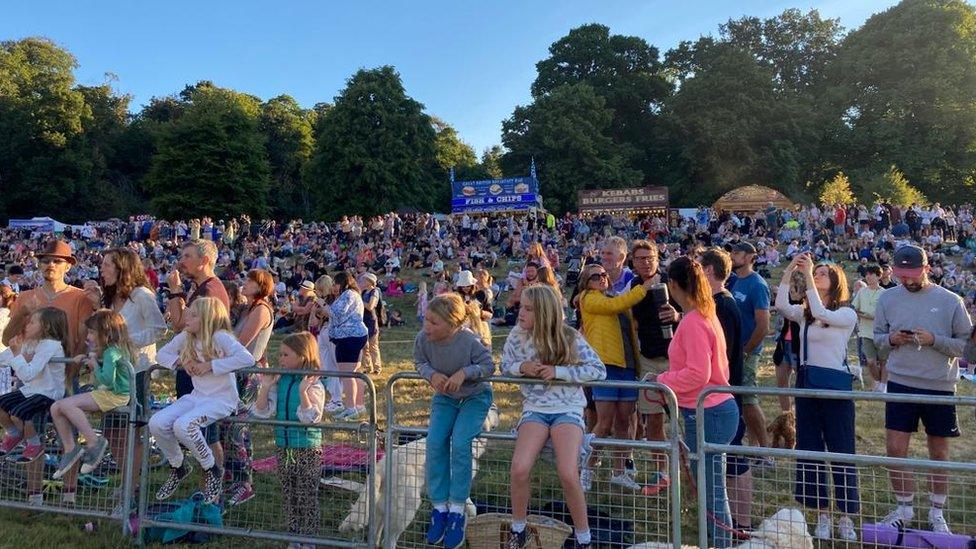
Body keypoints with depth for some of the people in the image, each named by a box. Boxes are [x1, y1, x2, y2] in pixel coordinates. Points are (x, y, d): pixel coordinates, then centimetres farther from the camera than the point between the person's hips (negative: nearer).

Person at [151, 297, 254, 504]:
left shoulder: (219, 336, -16)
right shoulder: (185, 337, 6)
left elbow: (247, 359, -29)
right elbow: (162, 354, 17)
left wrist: (210, 365, -24)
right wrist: (181, 361, -5)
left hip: (222, 399, -7)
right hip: (196, 396, 7)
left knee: (183, 426, -29)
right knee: (156, 423, -12)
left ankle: (212, 471, -4)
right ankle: (178, 467, 16)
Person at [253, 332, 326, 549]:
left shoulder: (313, 384, -14)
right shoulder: (279, 381, 1)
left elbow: (311, 417, -22)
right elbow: (262, 412, -3)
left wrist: (303, 391, -32)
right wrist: (265, 386, -12)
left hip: (307, 449, -5)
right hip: (283, 447, 6)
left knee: (307, 496, 6)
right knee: (288, 496, 17)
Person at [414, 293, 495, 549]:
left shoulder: (470, 341, -30)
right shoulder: (423, 338, -19)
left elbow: (488, 365, -16)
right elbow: (420, 362, 0)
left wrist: (465, 372, -32)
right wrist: (432, 374, -22)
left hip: (475, 396, -4)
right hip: (444, 397, 4)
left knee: (460, 442, -24)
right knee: (435, 441, -17)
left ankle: (457, 510, -8)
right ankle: (439, 507, -1)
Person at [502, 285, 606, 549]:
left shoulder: (570, 338, -9)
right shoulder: (517, 335, -2)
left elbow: (599, 370, -9)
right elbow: (505, 366, 11)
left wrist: (559, 371, -18)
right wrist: (521, 367, -14)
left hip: (568, 409, -2)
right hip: (534, 408, 2)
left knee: (568, 474, -23)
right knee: (519, 469, -21)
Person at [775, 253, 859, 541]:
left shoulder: (847, 314, -4)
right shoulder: (804, 313, 9)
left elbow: (821, 312, -23)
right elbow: (780, 305, -10)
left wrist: (808, 275, -20)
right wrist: (790, 269, -13)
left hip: (835, 384, -5)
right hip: (806, 383, 5)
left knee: (841, 451, 3)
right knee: (809, 449, 8)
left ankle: (846, 516, 16)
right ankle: (822, 514, 20)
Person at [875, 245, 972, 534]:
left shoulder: (950, 301, -5)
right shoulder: (887, 298, 1)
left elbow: (966, 344, -3)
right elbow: (877, 337, 10)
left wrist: (934, 340, -18)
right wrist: (891, 339, -11)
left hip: (940, 387, -1)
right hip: (900, 384, 1)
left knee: (939, 453, 12)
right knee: (895, 449, 1)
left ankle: (936, 513, 28)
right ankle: (904, 509, 21)